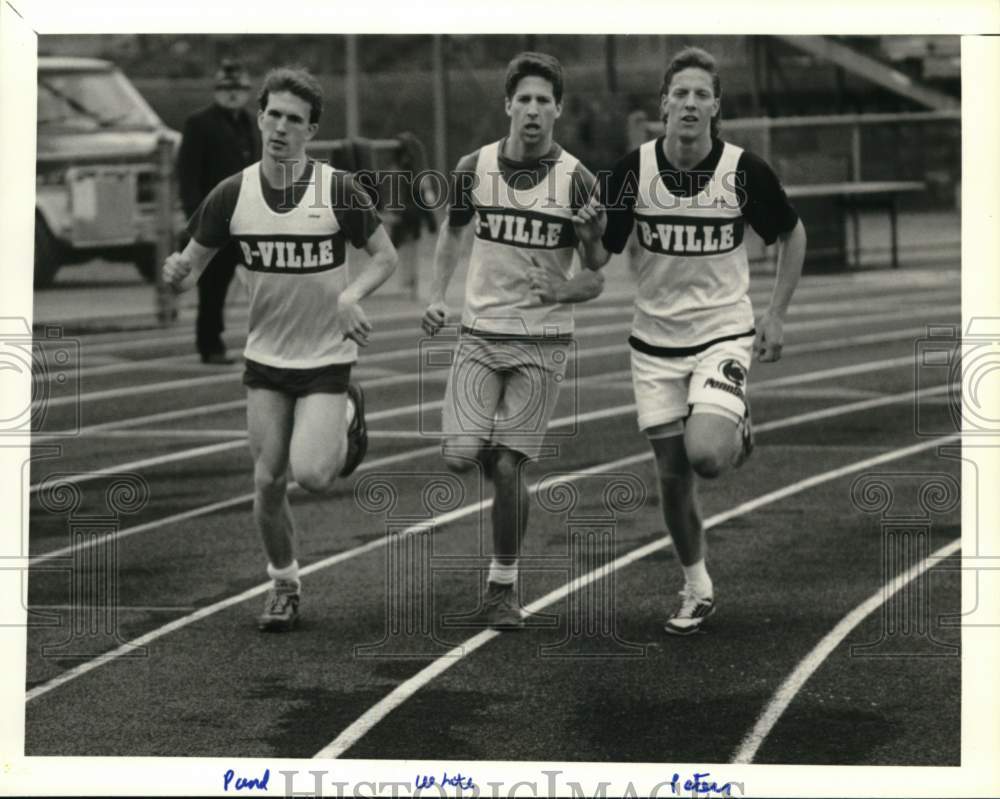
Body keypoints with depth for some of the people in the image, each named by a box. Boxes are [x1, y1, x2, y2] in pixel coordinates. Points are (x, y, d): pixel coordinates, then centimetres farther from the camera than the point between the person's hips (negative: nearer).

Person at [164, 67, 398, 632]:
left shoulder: (338, 190, -13)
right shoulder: (232, 195, -6)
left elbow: (386, 256, -2)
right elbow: (192, 269, 1)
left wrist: (350, 296, -20)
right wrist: (177, 273, -24)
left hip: (327, 358, -3)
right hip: (266, 358, 3)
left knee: (311, 474, -17)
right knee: (268, 481, 0)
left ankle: (349, 416, 17)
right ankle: (285, 586, 22)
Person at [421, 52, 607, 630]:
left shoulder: (577, 181, -8)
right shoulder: (474, 168, 0)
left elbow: (596, 279, -2)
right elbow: (454, 233, 20)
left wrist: (564, 290, -23)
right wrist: (437, 296, 8)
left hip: (543, 341, -2)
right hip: (480, 334, 2)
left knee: (508, 468, -6)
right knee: (460, 457, -13)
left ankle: (504, 589, 11)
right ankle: (499, 459, 25)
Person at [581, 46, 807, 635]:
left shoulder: (744, 170, -10)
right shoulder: (634, 170, -7)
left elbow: (792, 235, 6)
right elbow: (601, 255, 3)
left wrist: (776, 314, 2)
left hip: (723, 333, -2)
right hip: (656, 340, 2)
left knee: (705, 454, -24)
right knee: (672, 472, 5)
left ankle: (738, 432, 13)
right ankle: (698, 589, 25)